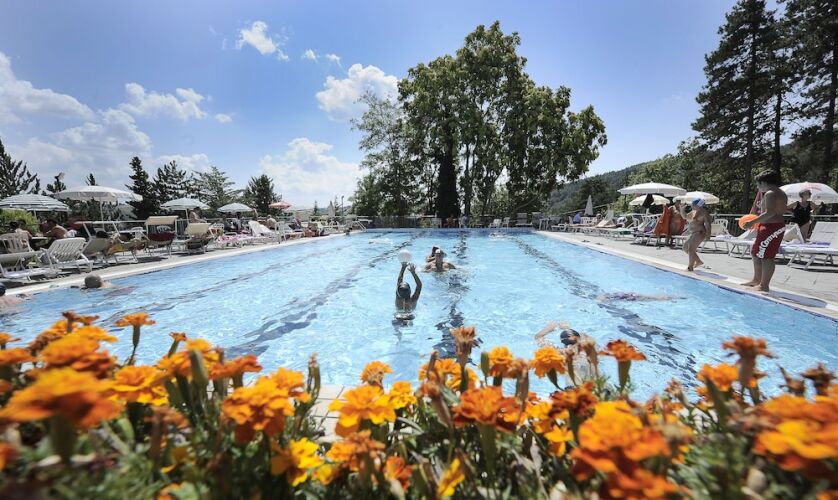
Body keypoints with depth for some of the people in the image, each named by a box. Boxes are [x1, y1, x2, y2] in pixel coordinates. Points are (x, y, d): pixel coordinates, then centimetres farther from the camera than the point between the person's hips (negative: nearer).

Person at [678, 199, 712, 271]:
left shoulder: (704, 213, -10)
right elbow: (685, 217, 29)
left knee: (690, 249, -14)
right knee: (686, 248, 15)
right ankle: (698, 261, 29)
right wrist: (681, 210, 13)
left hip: (699, 233, -10)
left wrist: (707, 235, -23)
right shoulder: (693, 212, 15)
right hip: (691, 233, 10)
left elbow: (707, 224, -16)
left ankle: (690, 267, -6)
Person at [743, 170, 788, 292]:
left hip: (771, 227, -11)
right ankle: (756, 280, 26)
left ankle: (764, 286, -4)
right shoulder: (781, 193, 18)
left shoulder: (770, 193, -14)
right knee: (755, 252, 18)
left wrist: (753, 222, -22)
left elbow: (770, 213, -24)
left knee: (766, 257, -7)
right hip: (777, 226, 11)